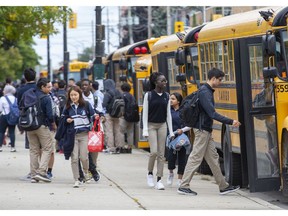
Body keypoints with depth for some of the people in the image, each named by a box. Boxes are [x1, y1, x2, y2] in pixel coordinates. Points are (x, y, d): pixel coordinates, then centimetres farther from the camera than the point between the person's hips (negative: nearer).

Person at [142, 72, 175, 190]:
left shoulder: (166, 96, 6)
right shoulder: (148, 95, -5)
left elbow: (168, 114, 9)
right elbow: (145, 113, -5)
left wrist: (171, 131, 5)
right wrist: (145, 130, -11)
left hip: (162, 126, 4)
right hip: (151, 125, -4)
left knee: (161, 153, 0)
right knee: (154, 151, -14)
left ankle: (159, 180, 2)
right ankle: (150, 173, 11)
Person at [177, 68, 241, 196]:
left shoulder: (207, 91, 14)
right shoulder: (205, 92, -18)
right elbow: (212, 113, -25)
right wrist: (230, 122, -24)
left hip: (205, 130, 10)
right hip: (202, 130, -10)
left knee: (213, 158, 11)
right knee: (196, 158, -6)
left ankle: (223, 186, 16)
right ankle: (183, 186, -2)